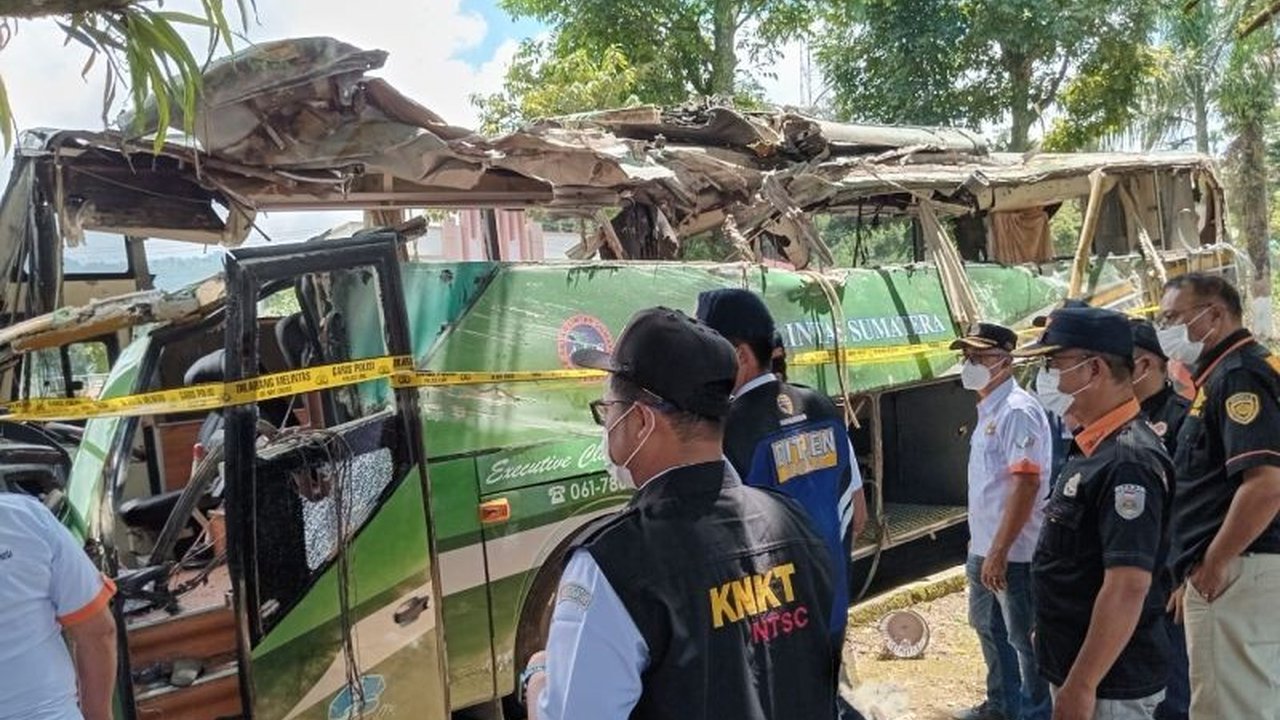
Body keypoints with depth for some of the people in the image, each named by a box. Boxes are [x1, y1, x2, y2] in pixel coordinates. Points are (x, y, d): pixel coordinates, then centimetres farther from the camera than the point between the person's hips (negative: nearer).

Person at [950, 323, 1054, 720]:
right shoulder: (988, 409, 11)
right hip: (985, 547, 10)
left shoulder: (1017, 410, -19)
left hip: (1014, 553, -10)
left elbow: (1026, 484, -25)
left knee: (1024, 638, 3)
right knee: (988, 626, 22)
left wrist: (999, 551, -26)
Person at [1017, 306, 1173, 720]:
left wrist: (1081, 685, -26)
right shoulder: (1093, 447, 8)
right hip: (1073, 664, 9)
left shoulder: (1127, 462, -23)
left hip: (1110, 685, -9)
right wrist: (1048, 629, 22)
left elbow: (1128, 587, -27)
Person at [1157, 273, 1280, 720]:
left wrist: (1211, 564, -18)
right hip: (1236, 571, 10)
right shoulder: (1225, 374, 17)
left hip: (1235, 574, -10)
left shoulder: (1238, 374, -13)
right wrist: (1196, 569, 21)